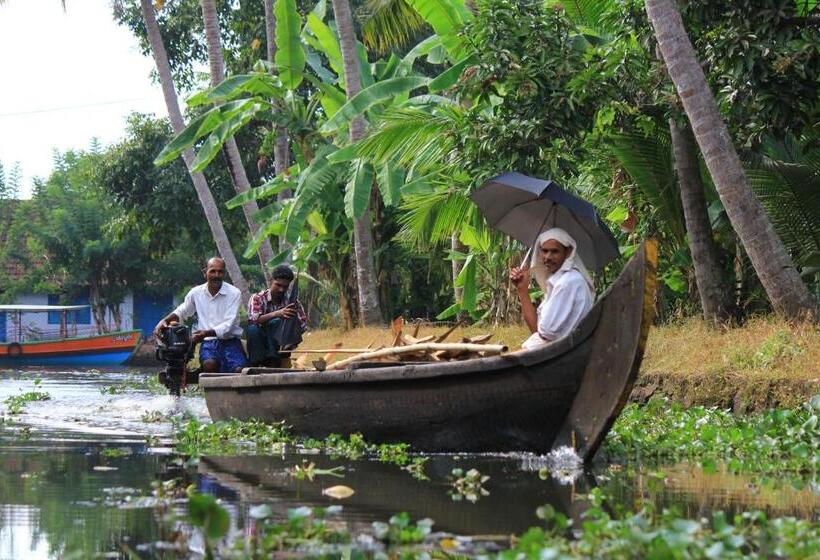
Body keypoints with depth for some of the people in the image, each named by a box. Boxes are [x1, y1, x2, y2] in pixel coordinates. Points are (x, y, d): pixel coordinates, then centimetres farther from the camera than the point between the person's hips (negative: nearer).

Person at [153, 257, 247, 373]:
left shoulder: (234, 293, -1)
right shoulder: (196, 292, 10)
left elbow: (229, 325, -10)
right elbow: (181, 312, 26)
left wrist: (207, 333, -25)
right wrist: (164, 321, 5)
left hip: (230, 341, -1)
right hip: (208, 342, 1)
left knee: (239, 370, -30)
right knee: (209, 364, -34)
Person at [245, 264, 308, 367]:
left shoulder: (292, 302, 5)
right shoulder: (257, 298, -2)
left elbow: (303, 326, -4)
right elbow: (253, 320, -22)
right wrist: (276, 314, -39)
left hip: (280, 347, 1)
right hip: (261, 346, -1)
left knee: (274, 323, -27)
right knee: (252, 329, -31)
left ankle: (273, 362, -35)